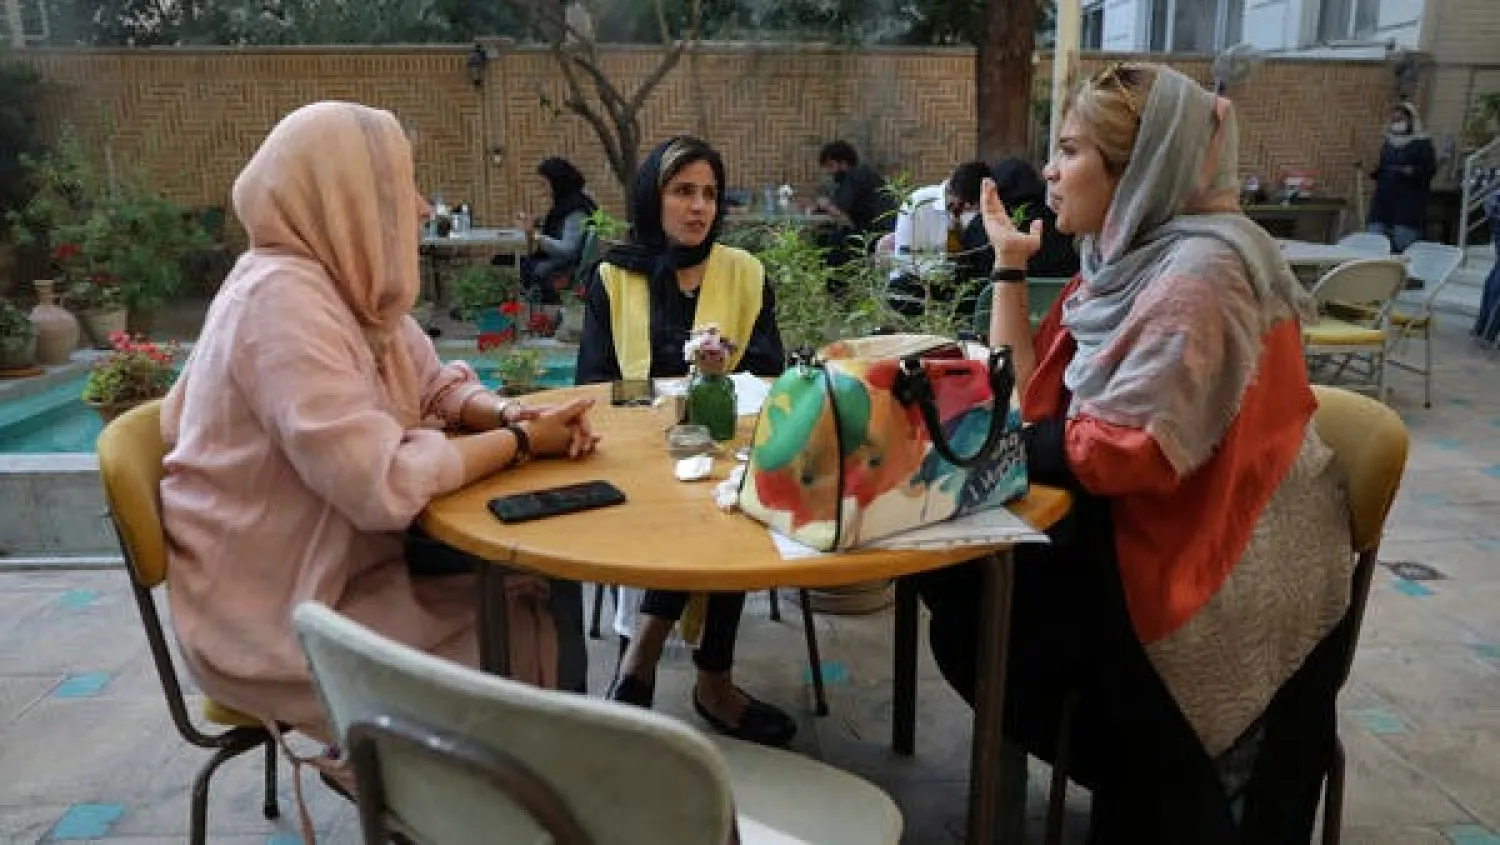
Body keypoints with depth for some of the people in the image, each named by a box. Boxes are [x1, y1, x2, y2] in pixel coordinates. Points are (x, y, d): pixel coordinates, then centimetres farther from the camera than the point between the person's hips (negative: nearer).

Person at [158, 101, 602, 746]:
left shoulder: (351, 283, 3)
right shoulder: (282, 298, -26)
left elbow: (439, 386, 11)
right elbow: (385, 484, -32)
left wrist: (512, 416, -10)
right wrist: (523, 442, -20)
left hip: (352, 563, 8)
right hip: (277, 620, -8)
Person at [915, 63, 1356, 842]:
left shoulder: (1199, 274, -22)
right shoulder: (1126, 259, 5)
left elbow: (1121, 455, -27)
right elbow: (1029, 402, 5)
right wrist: (1010, 265, 2)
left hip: (1227, 575, -8)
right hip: (1146, 531, 8)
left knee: (972, 609, -10)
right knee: (955, 577, 1)